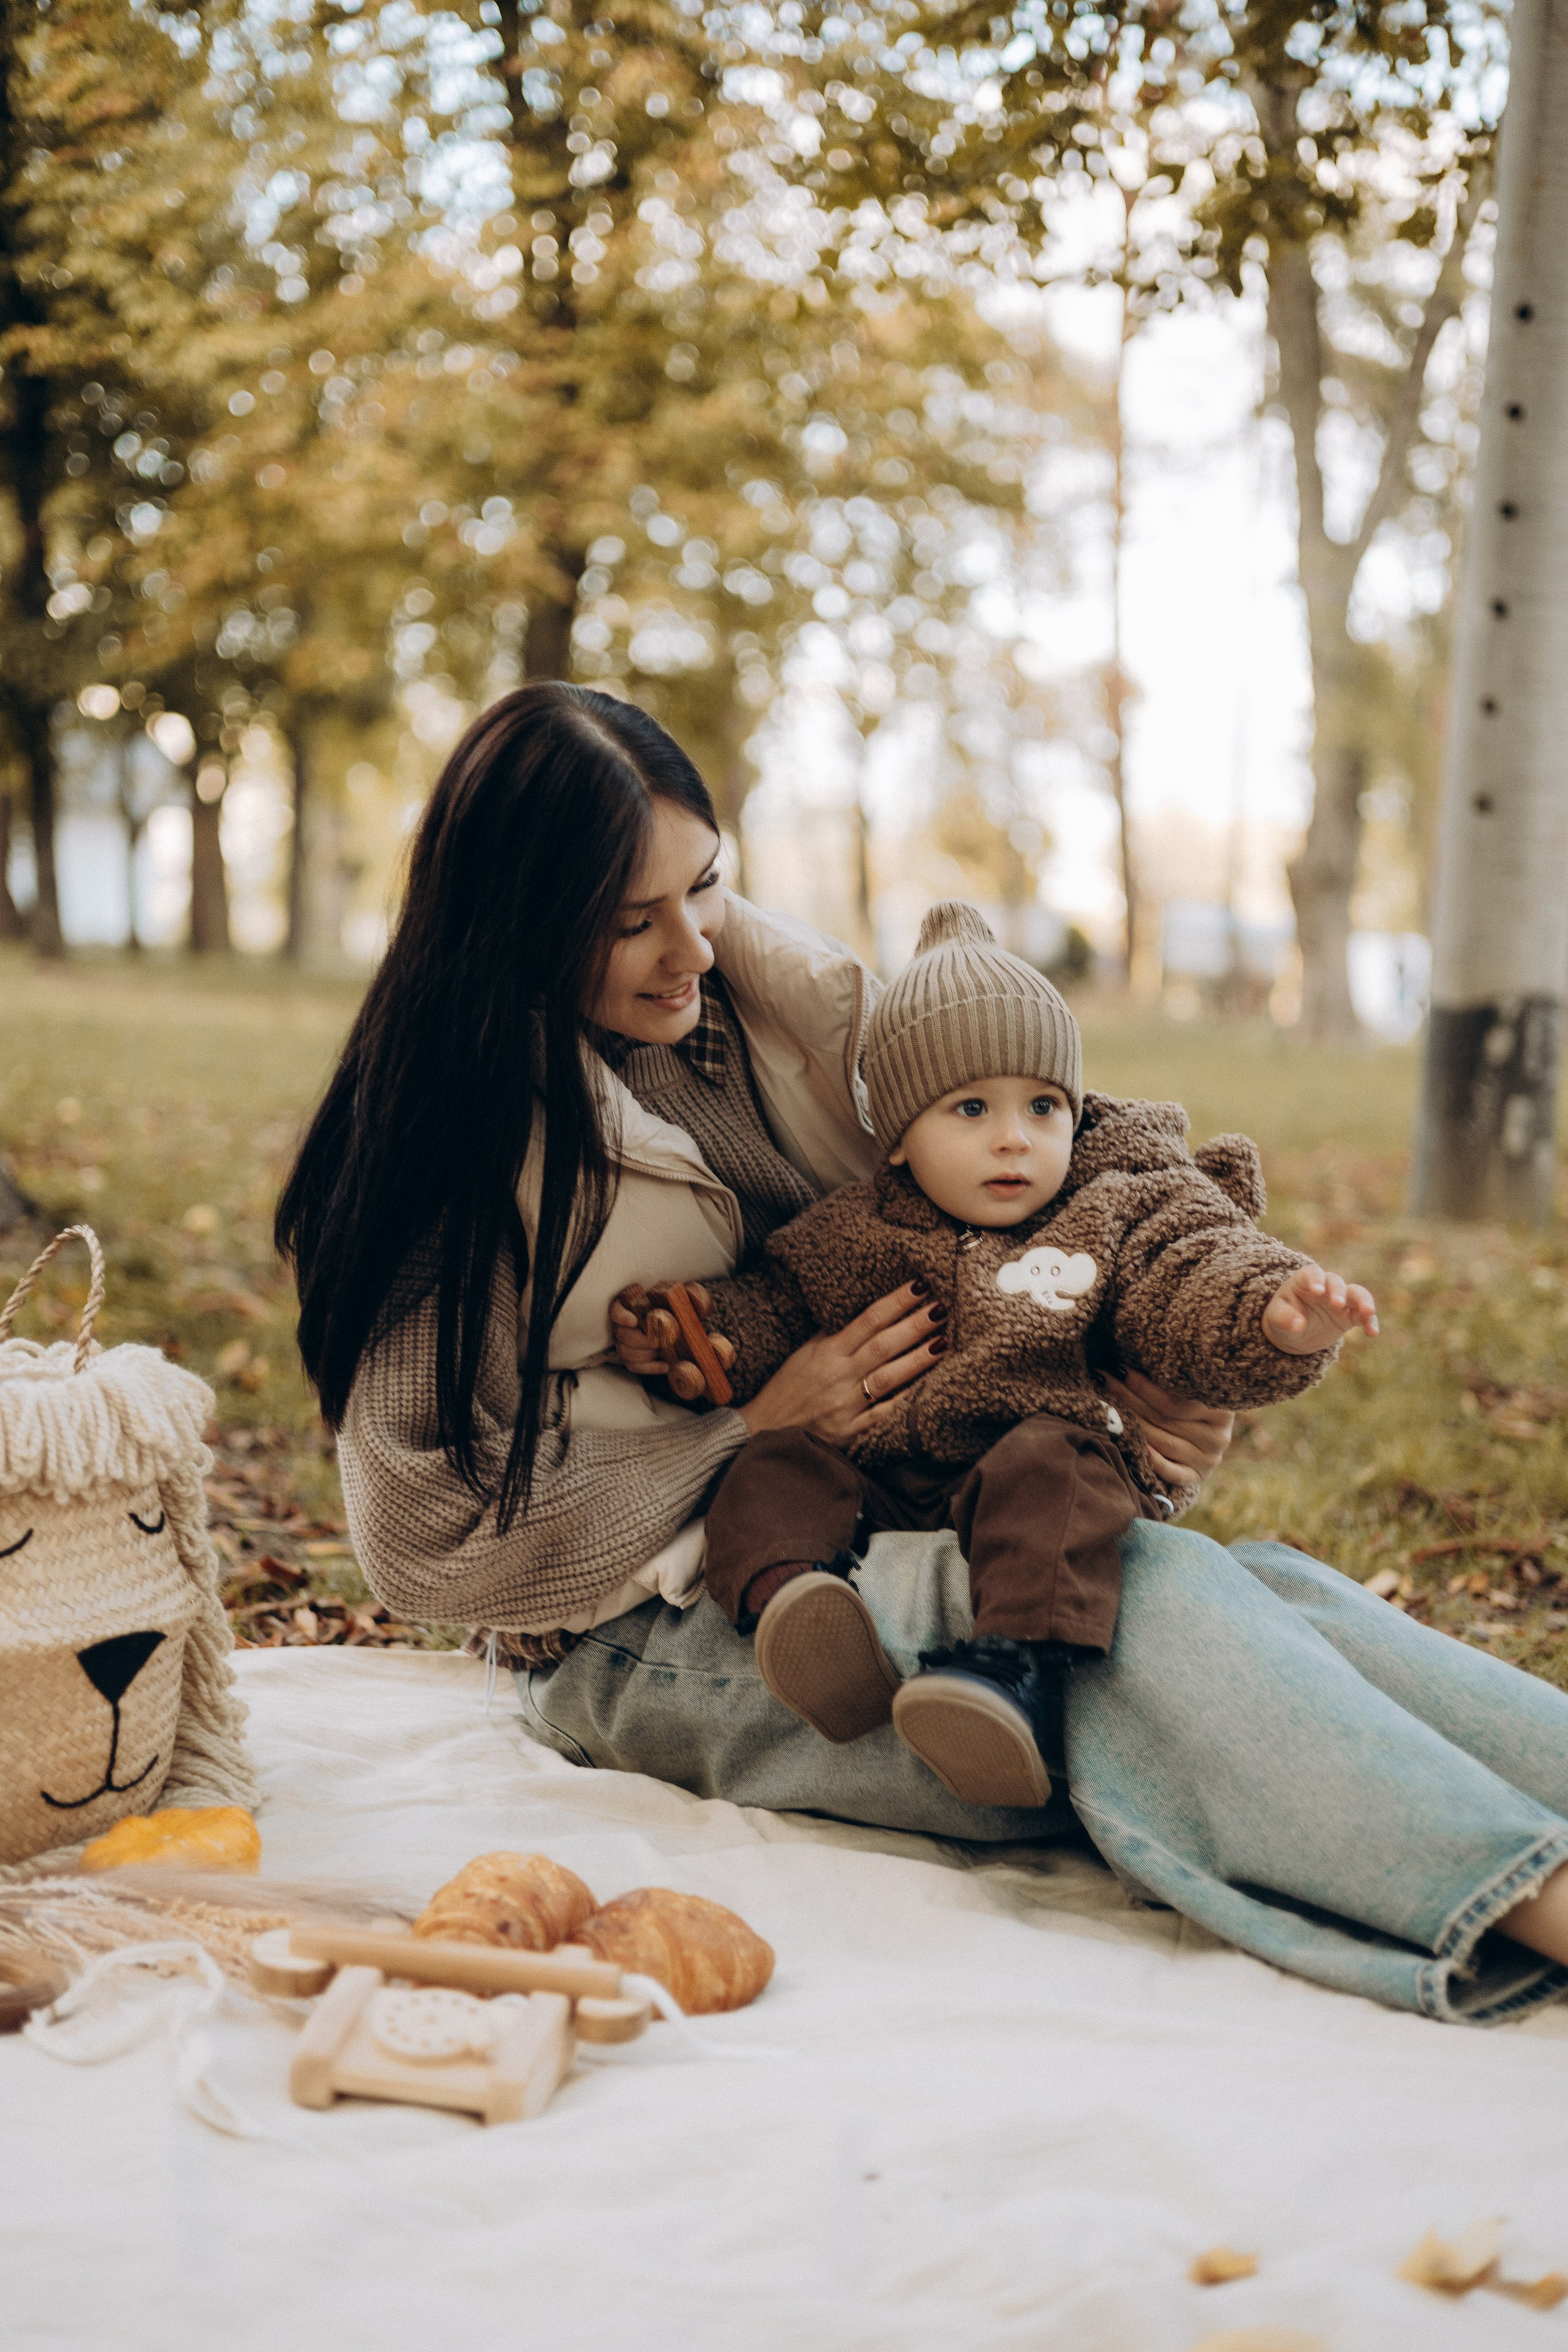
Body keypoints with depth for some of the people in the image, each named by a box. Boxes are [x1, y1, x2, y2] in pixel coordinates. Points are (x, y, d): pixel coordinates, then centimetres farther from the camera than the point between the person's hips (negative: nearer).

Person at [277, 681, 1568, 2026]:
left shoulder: (773, 993, 5)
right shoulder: (451, 1141, -10)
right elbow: (427, 1540, -10)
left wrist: (1139, 1377, -7)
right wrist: (753, 1423, -14)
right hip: (659, 1633, -6)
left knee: (1269, 1588, -21)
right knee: (1155, 1599, -30)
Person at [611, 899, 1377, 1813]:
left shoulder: (1122, 1214, 9)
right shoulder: (855, 1232, 16)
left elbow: (1203, 1275, -6)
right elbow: (772, 1302, 22)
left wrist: (1280, 1320, -29)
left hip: (1049, 1457, -3)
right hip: (876, 1484, 4)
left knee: (1050, 1465, -35)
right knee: (774, 1467, -18)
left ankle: (1023, 1669, -50)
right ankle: (792, 1591, -44)